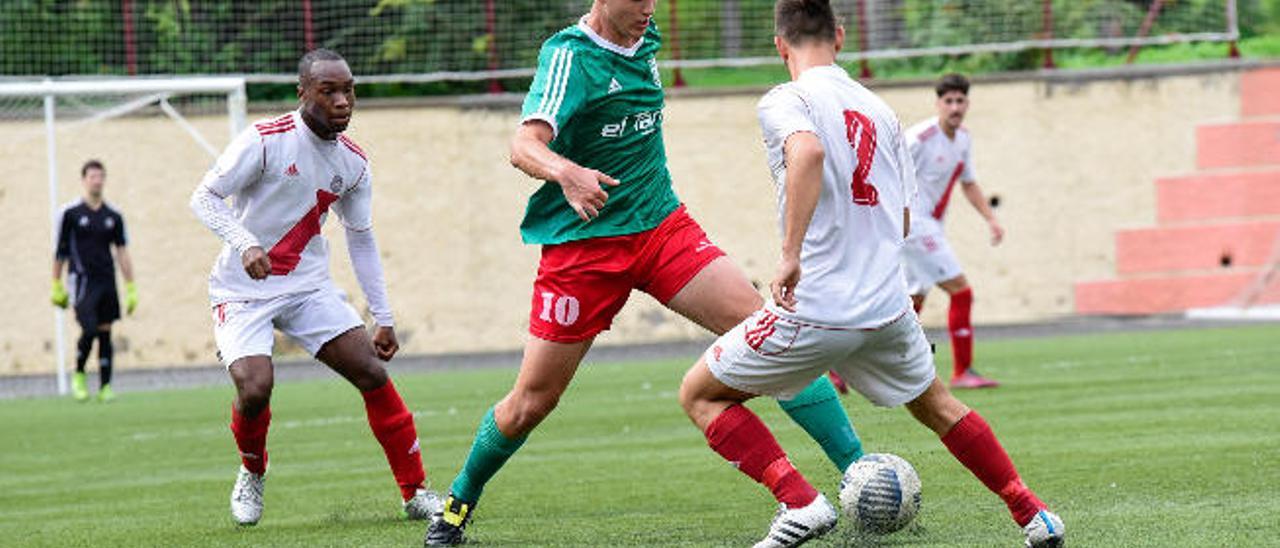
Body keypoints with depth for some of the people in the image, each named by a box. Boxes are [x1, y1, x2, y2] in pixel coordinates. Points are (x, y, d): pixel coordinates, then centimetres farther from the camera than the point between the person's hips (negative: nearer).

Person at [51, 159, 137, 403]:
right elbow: (61, 251, 3)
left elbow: (122, 253, 10)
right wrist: (56, 286, 2)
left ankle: (105, 387, 7)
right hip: (82, 280, -4)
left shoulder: (113, 216, 8)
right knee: (90, 330, -16)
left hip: (107, 282, 4)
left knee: (105, 332, 3)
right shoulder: (71, 213, -1)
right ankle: (79, 374, 8)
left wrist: (131, 289, 6)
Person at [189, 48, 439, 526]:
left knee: (374, 374, -9)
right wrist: (245, 244, -32)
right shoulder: (265, 141, -16)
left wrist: (384, 319, 11)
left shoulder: (353, 163, 2)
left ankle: (416, 494, 2)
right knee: (255, 388, -24)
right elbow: (204, 198, -15)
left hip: (308, 288, 5)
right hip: (242, 290, -5)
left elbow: (361, 239, 13)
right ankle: (252, 474, 9)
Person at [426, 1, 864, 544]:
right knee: (531, 402, 1)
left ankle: (856, 468, -12)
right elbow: (524, 145, -30)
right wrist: (567, 173, -48)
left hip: (662, 226, 5)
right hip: (582, 247, -5)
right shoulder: (570, 56, -15)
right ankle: (460, 501, 27)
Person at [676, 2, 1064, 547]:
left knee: (700, 395, 11)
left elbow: (809, 152, -29)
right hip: (887, 307, 6)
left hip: (812, 312, -6)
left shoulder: (785, 102, -5)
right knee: (935, 404, 31)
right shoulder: (879, 109, 14)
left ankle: (799, 502, -5)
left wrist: (791, 254, -29)